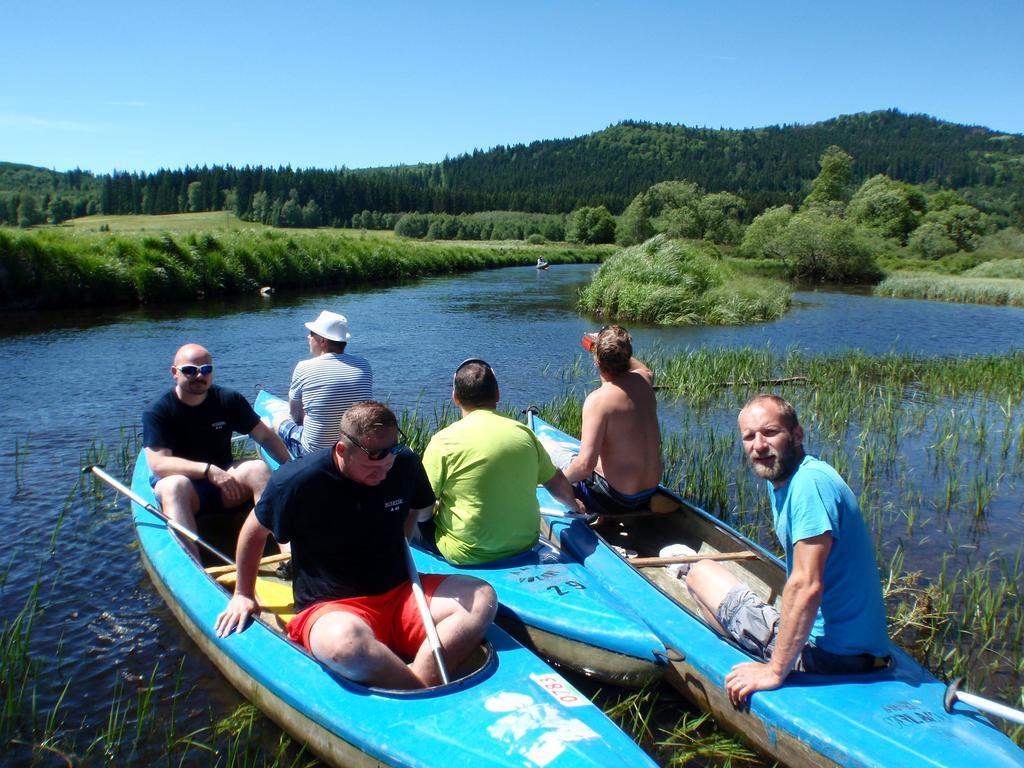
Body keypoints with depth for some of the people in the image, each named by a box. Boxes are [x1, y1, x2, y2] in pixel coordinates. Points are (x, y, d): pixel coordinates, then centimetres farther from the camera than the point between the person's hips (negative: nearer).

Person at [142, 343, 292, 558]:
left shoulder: (229, 400, 1)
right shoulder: (157, 411, -8)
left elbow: (266, 437, 4)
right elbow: (158, 464, -20)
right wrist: (208, 470, -33)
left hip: (224, 478, 3)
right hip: (183, 487, -3)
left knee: (258, 468, -25)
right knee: (176, 485, -36)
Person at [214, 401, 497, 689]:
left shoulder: (406, 465, -1)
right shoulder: (299, 481, -13)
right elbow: (255, 531, 5)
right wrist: (243, 594, 15)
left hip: (399, 592, 5)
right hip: (329, 608, -4)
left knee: (482, 597, -21)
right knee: (343, 640, -42)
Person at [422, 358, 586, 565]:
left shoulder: (444, 441, -14)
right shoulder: (523, 432, -1)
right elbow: (557, 482, 12)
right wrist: (575, 505, 33)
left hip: (468, 555, -4)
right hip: (524, 544, 5)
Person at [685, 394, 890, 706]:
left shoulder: (810, 482, -23)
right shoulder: (780, 478, 7)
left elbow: (807, 585, -29)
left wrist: (776, 670, -25)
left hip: (824, 653, -10)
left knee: (700, 572, 2)